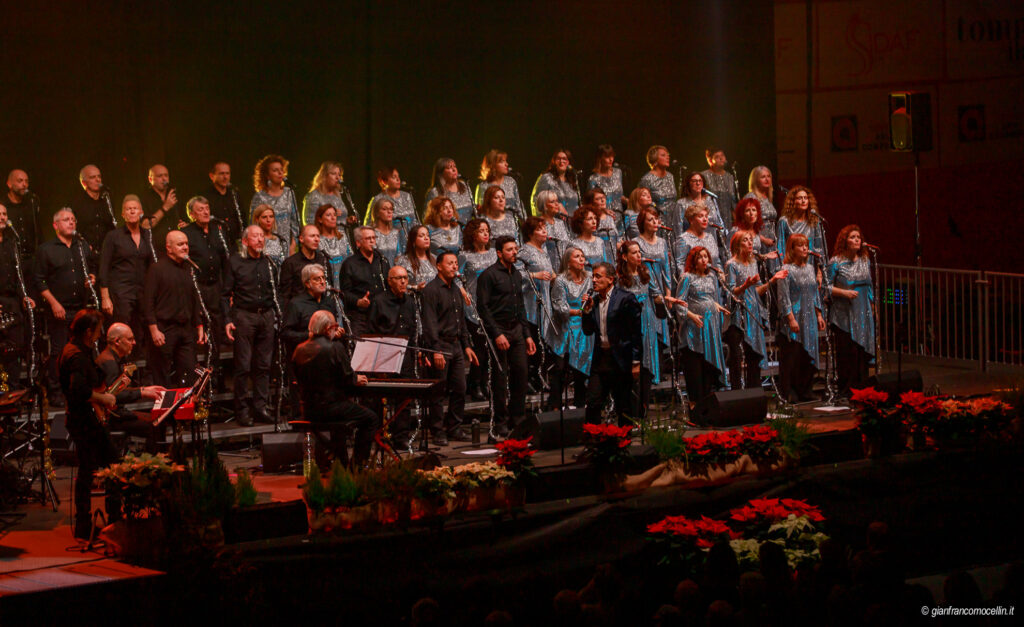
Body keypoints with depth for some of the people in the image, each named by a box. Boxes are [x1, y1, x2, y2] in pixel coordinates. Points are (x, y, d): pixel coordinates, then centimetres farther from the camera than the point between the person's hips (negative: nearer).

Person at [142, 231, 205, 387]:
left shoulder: (189, 269, 14)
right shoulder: (157, 269, -5)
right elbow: (148, 302, -9)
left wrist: (199, 326, 16)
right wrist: (154, 330, -15)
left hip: (186, 330, 6)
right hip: (164, 330, -6)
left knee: (188, 377, 3)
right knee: (162, 378, -2)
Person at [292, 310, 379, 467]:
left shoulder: (300, 349, 3)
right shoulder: (335, 348, -17)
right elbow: (348, 380, -16)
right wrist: (357, 380, 10)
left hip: (307, 410, 7)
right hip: (329, 406, -7)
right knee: (372, 420, 8)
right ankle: (357, 465, 6)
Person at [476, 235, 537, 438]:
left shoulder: (516, 275, 15)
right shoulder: (488, 275, -8)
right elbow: (482, 307, -13)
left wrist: (527, 334, 15)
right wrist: (497, 334, -18)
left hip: (516, 330, 7)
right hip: (498, 331, -7)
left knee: (520, 375, 5)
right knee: (500, 379, -3)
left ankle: (518, 422, 14)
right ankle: (500, 426, 3)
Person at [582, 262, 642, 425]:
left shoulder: (626, 298, -8)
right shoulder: (594, 300, 11)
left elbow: (637, 331, -9)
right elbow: (588, 331, 13)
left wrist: (636, 362, -11)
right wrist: (587, 310, -3)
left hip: (620, 362, -5)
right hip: (600, 360, 5)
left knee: (623, 408, 3)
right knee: (592, 404, 1)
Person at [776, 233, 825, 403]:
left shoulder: (810, 268, 12)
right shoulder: (787, 270, -9)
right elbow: (783, 297, -13)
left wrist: (819, 315, 14)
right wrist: (791, 319, -18)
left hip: (809, 319, 7)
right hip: (794, 318, -7)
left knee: (809, 354, 8)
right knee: (792, 355, -4)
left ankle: (804, 390, 16)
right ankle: (789, 393, 1)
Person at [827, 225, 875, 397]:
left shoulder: (865, 261, 11)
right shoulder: (836, 262, -5)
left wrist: (872, 307, 16)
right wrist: (845, 292, -17)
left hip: (863, 313, 5)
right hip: (844, 315, -5)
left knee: (862, 349, 4)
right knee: (846, 350, -7)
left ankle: (861, 387, 10)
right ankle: (846, 388, -1)